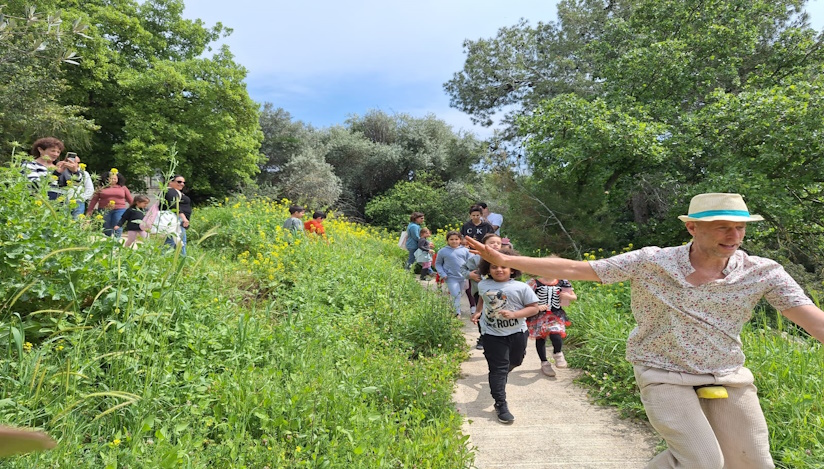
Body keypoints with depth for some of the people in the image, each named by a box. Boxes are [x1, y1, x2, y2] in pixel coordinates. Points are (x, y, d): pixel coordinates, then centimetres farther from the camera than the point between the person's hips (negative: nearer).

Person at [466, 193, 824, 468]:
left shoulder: (764, 273, -6)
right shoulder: (652, 262, -12)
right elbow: (573, 269, -12)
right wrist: (504, 260, -16)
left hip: (730, 381, 4)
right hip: (666, 377, -4)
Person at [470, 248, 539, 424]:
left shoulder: (522, 287, -14)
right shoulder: (483, 285, -4)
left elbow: (534, 308, -12)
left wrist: (514, 314, -24)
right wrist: (478, 312, 8)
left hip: (517, 332, 2)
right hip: (492, 334, -1)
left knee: (515, 362, 24)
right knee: (498, 369, -3)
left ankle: (497, 379, 56)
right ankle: (501, 405, 5)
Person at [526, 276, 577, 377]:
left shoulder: (562, 282, 1)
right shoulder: (535, 283, -8)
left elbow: (574, 297, 11)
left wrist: (567, 296, -11)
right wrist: (536, 306, -20)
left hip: (556, 314, 1)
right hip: (539, 315, -1)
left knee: (555, 334, -20)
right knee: (540, 338, 9)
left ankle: (557, 353, 14)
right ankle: (544, 363, 30)